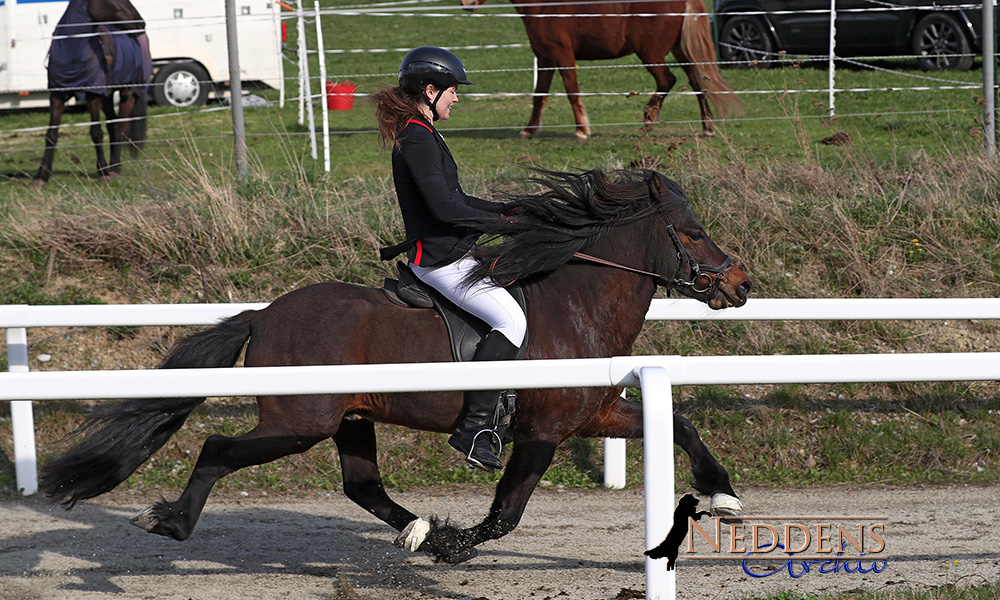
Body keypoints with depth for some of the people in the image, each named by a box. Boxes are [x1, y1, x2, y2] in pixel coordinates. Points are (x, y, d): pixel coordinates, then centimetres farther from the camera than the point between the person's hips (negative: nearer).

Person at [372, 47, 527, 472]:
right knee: (511, 319, -21)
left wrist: (507, 211, 15)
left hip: (455, 252, 11)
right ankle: (474, 427, -23)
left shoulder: (420, 134, 16)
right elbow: (444, 206, -23)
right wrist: (501, 223, -14)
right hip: (440, 259, -11)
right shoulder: (417, 138, -17)